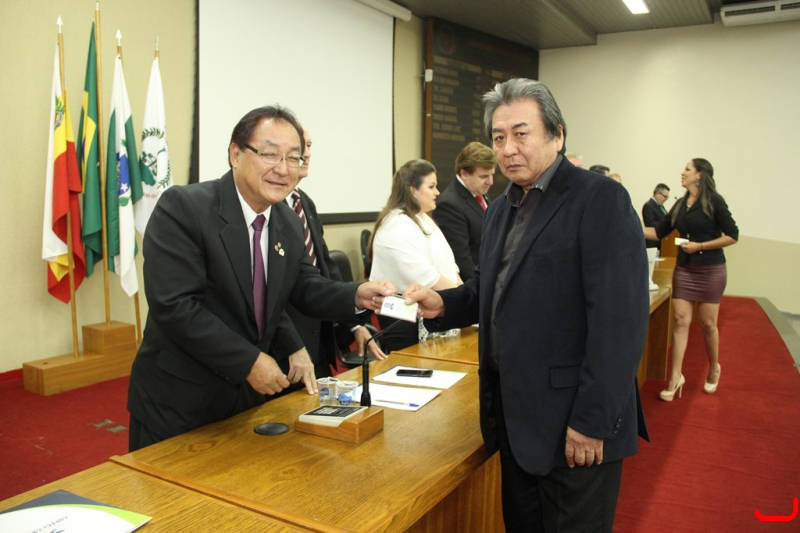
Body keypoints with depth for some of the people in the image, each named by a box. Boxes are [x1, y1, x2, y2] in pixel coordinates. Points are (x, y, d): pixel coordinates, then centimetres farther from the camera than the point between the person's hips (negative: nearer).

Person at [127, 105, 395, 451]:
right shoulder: (182, 208, -18)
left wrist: (356, 295, -11)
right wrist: (249, 361, -23)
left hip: (250, 395, 6)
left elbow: (304, 289, 8)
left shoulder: (289, 224, 3)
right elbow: (175, 306, -24)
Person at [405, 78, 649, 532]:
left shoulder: (602, 200, -14)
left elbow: (620, 320, -20)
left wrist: (592, 422, -20)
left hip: (575, 425, -7)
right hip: (514, 417, 8)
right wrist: (443, 305, -1)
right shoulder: (502, 208, 12)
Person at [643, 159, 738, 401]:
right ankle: (675, 376, 1)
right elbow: (659, 232, 9)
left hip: (711, 270, -4)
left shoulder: (714, 201, -9)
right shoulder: (680, 204, 8)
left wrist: (700, 246, -17)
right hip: (683, 268, 5)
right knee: (680, 321, -1)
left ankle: (714, 369, 30)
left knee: (707, 323, 6)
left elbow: (732, 235, -10)